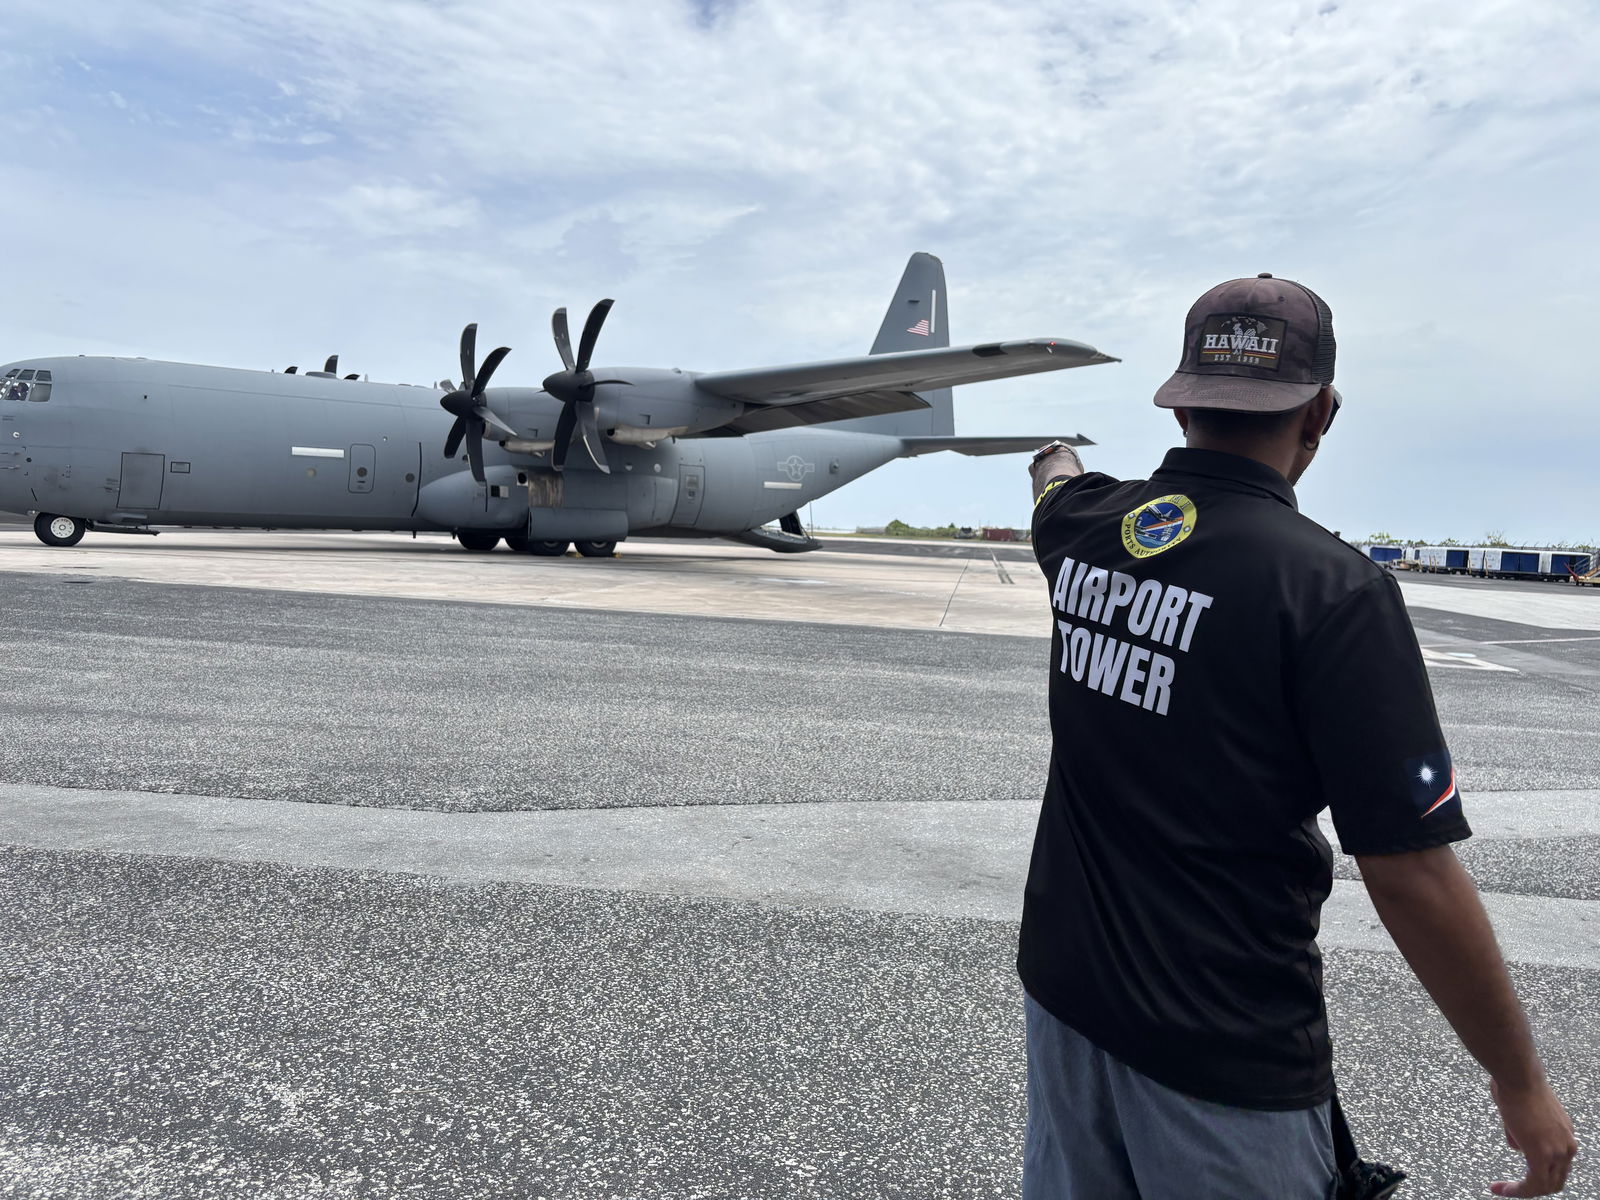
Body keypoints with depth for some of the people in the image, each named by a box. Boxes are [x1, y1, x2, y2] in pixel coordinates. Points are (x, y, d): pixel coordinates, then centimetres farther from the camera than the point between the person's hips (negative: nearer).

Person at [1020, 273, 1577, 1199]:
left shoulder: (1085, 525, -4)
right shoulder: (1335, 589, -22)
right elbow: (1410, 873, -19)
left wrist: (1058, 459, 48)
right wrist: (1522, 1085, -4)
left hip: (1065, 982, 6)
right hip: (1224, 1053, -5)